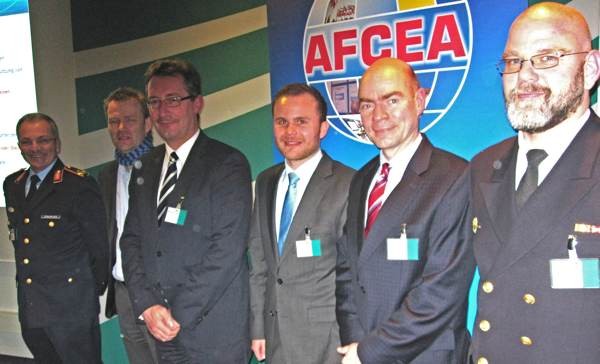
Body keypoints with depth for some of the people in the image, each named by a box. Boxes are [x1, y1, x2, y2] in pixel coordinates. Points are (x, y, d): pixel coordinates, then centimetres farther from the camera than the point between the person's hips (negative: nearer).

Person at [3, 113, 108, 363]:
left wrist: (93, 292, -2)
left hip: (71, 307, -6)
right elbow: (19, 239, 15)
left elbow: (99, 246, -8)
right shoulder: (12, 185, 10)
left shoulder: (80, 185, -12)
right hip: (29, 307, 7)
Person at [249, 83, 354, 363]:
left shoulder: (348, 184, -14)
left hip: (325, 339, -5)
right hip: (276, 336, 5)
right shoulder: (266, 182, 6)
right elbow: (258, 260, 9)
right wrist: (258, 328, 7)